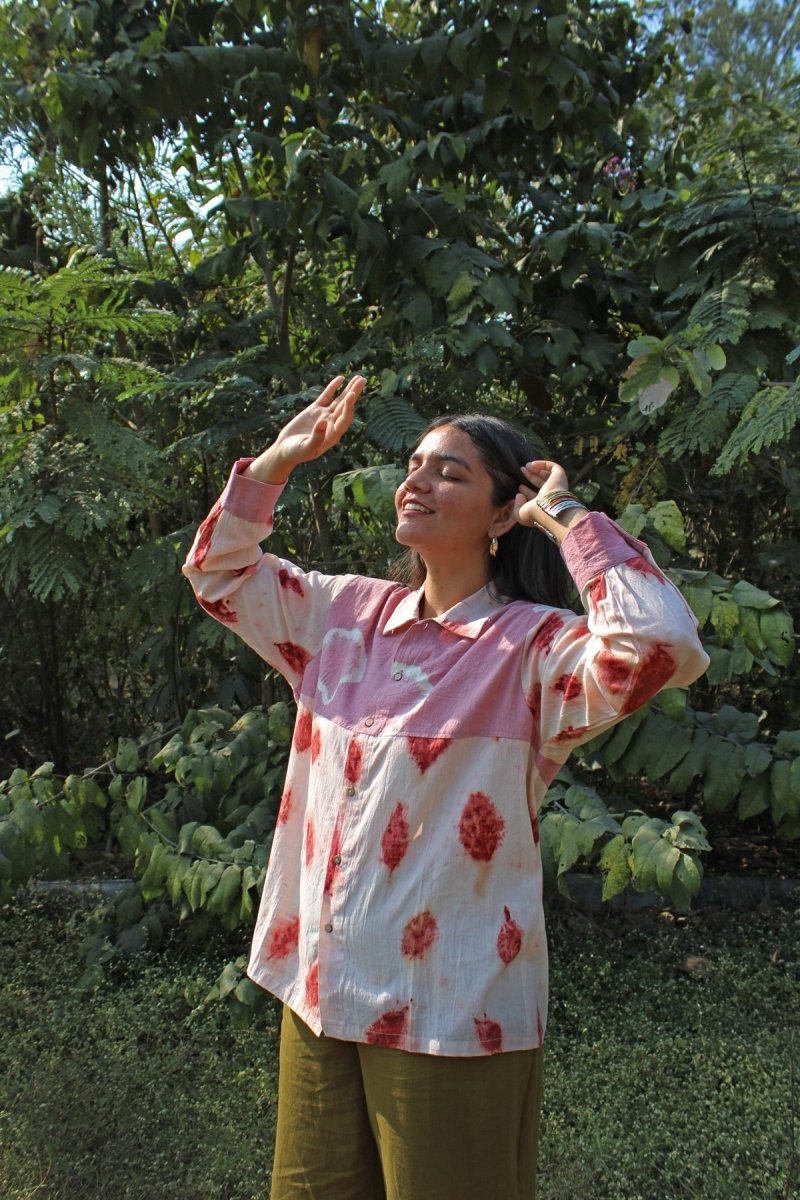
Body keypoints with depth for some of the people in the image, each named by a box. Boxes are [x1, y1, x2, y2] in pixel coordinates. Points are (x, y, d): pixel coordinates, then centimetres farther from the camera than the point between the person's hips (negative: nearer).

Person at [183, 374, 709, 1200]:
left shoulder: (532, 646, -13)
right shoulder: (346, 613, 4)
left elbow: (661, 645, -32)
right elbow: (220, 571, 16)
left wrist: (565, 518, -19)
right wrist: (280, 458, 5)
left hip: (452, 1015, -5)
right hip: (319, 991, 6)